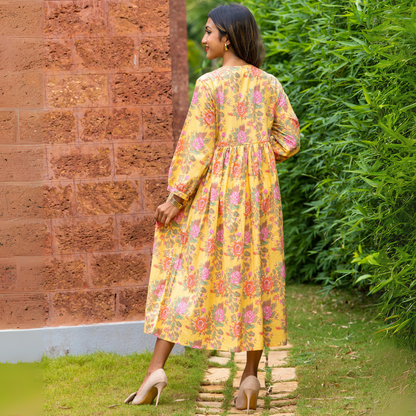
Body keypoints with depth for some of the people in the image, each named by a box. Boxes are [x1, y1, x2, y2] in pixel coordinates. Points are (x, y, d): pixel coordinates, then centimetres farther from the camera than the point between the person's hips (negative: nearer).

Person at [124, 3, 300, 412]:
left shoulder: (210, 84, -10)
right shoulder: (270, 85, 5)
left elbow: (197, 146, -13)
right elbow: (289, 140, 4)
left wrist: (175, 197, -9)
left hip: (214, 189, -4)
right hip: (259, 189, 4)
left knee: (186, 271, 2)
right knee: (255, 275, 8)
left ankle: (157, 368, -2)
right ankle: (251, 375, 8)